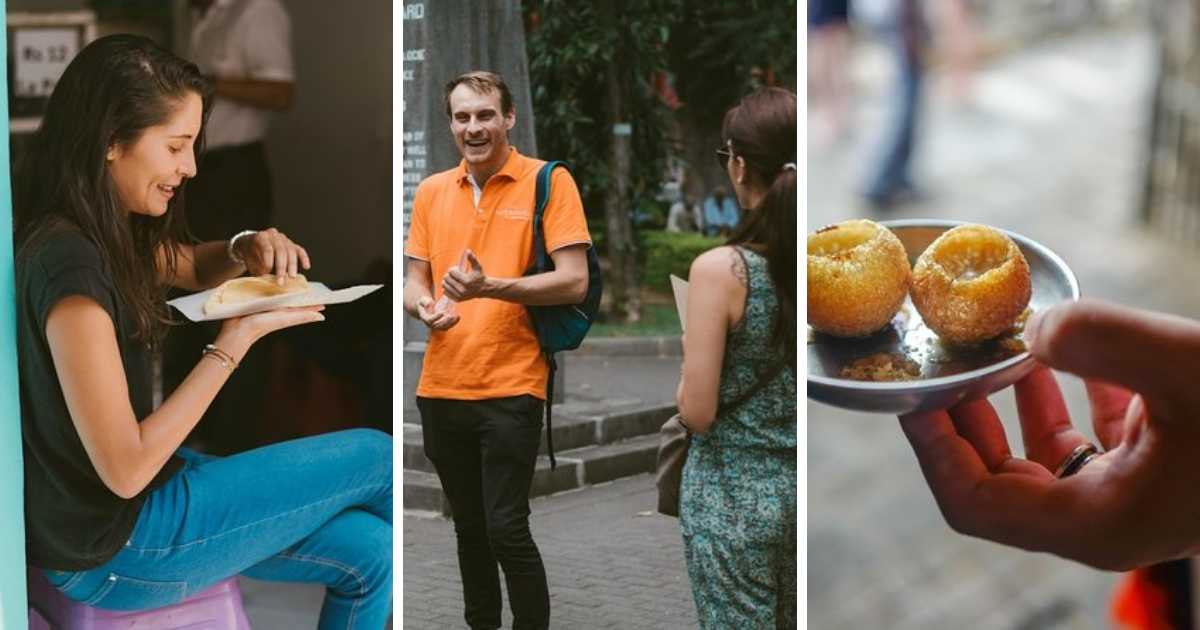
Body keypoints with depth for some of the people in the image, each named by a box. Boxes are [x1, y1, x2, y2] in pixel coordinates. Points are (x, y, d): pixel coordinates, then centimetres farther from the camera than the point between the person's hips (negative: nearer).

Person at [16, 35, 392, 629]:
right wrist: (236, 339, -21)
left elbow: (191, 268, 23)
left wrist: (246, 251, -1)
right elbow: (126, 469, -25)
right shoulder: (67, 263, -27)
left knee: (366, 552, 5)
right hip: (111, 549, -9)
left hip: (134, 489, 9)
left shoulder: (100, 228, 1)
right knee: (375, 457, -1)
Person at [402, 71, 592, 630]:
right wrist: (424, 306, -10)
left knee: (506, 529, -7)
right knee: (468, 527, 15)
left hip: (510, 386, -5)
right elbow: (414, 281, 14)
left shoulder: (548, 180, -5)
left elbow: (573, 281, -12)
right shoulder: (431, 191, 10)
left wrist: (490, 286, -24)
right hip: (440, 387, 5)